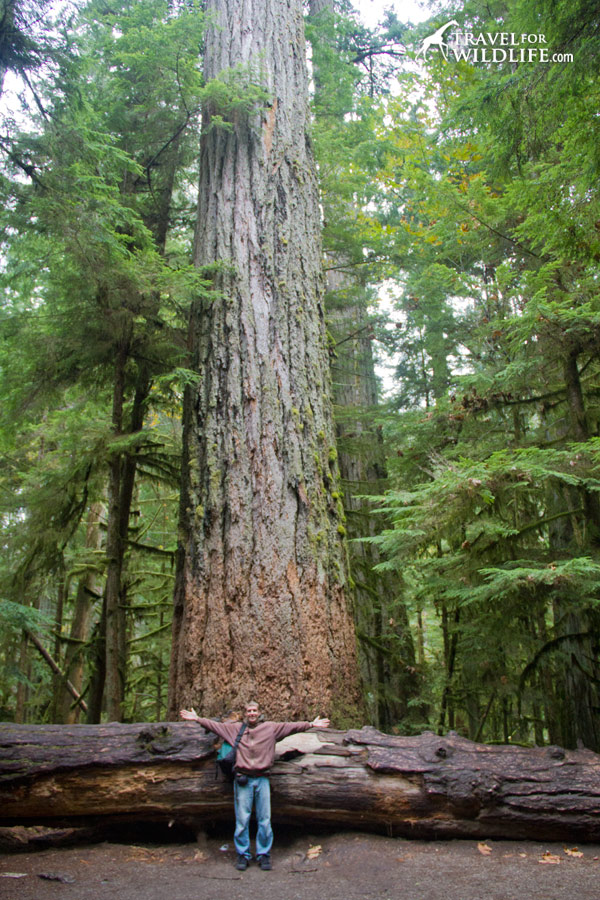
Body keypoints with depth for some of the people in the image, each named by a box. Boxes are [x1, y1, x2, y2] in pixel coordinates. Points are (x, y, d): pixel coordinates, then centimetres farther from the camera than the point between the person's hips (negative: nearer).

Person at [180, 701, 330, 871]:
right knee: (242, 819, 1)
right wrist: (197, 719, 1)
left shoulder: (271, 728, 9)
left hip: (262, 779, 0)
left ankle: (263, 854, 14)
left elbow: (291, 726, 4)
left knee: (265, 820, 2)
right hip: (243, 779, 0)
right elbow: (215, 725, 9)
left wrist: (311, 724, -2)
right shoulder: (235, 728, 10)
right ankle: (243, 855, 13)